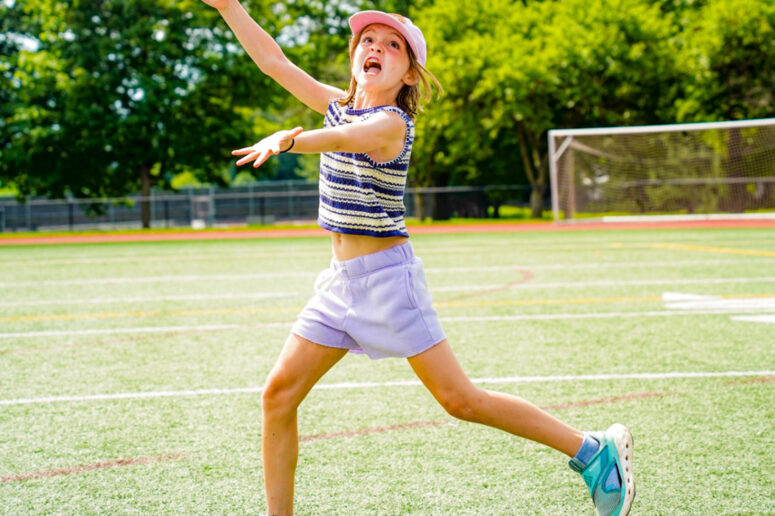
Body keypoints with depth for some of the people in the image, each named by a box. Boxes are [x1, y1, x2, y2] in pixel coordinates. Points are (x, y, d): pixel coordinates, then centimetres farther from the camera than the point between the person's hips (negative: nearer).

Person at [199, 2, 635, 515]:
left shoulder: (392, 122, -15)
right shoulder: (340, 104, 8)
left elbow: (344, 138, -38)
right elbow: (274, 60, 15)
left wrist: (289, 138, -57)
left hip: (387, 275, -8)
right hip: (341, 279, 8)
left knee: (460, 399, -7)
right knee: (279, 394, 0)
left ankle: (595, 451, 5)